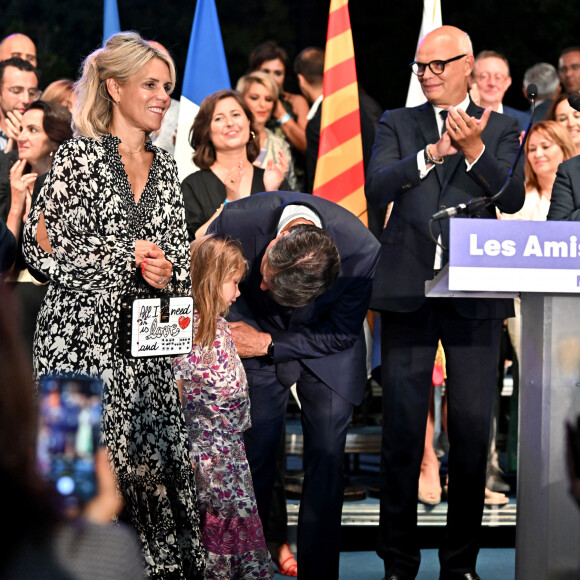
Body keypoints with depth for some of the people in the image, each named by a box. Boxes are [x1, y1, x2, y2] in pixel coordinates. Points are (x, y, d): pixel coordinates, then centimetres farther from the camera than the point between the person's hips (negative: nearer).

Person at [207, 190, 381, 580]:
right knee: (254, 459, -6)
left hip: (326, 351, 0)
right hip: (257, 338, 1)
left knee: (326, 460, -7)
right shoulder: (238, 219, -29)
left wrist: (268, 343, -18)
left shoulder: (361, 248, -31)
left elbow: (343, 333, -15)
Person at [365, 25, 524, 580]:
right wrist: (431, 153, -16)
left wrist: (475, 150, -20)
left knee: (472, 429, 1)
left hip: (474, 291, 0)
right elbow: (376, 189, -3)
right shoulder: (397, 124, 12)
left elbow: (513, 197, -5)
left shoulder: (500, 128, 10)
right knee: (401, 429, 1)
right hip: (407, 289, 0)